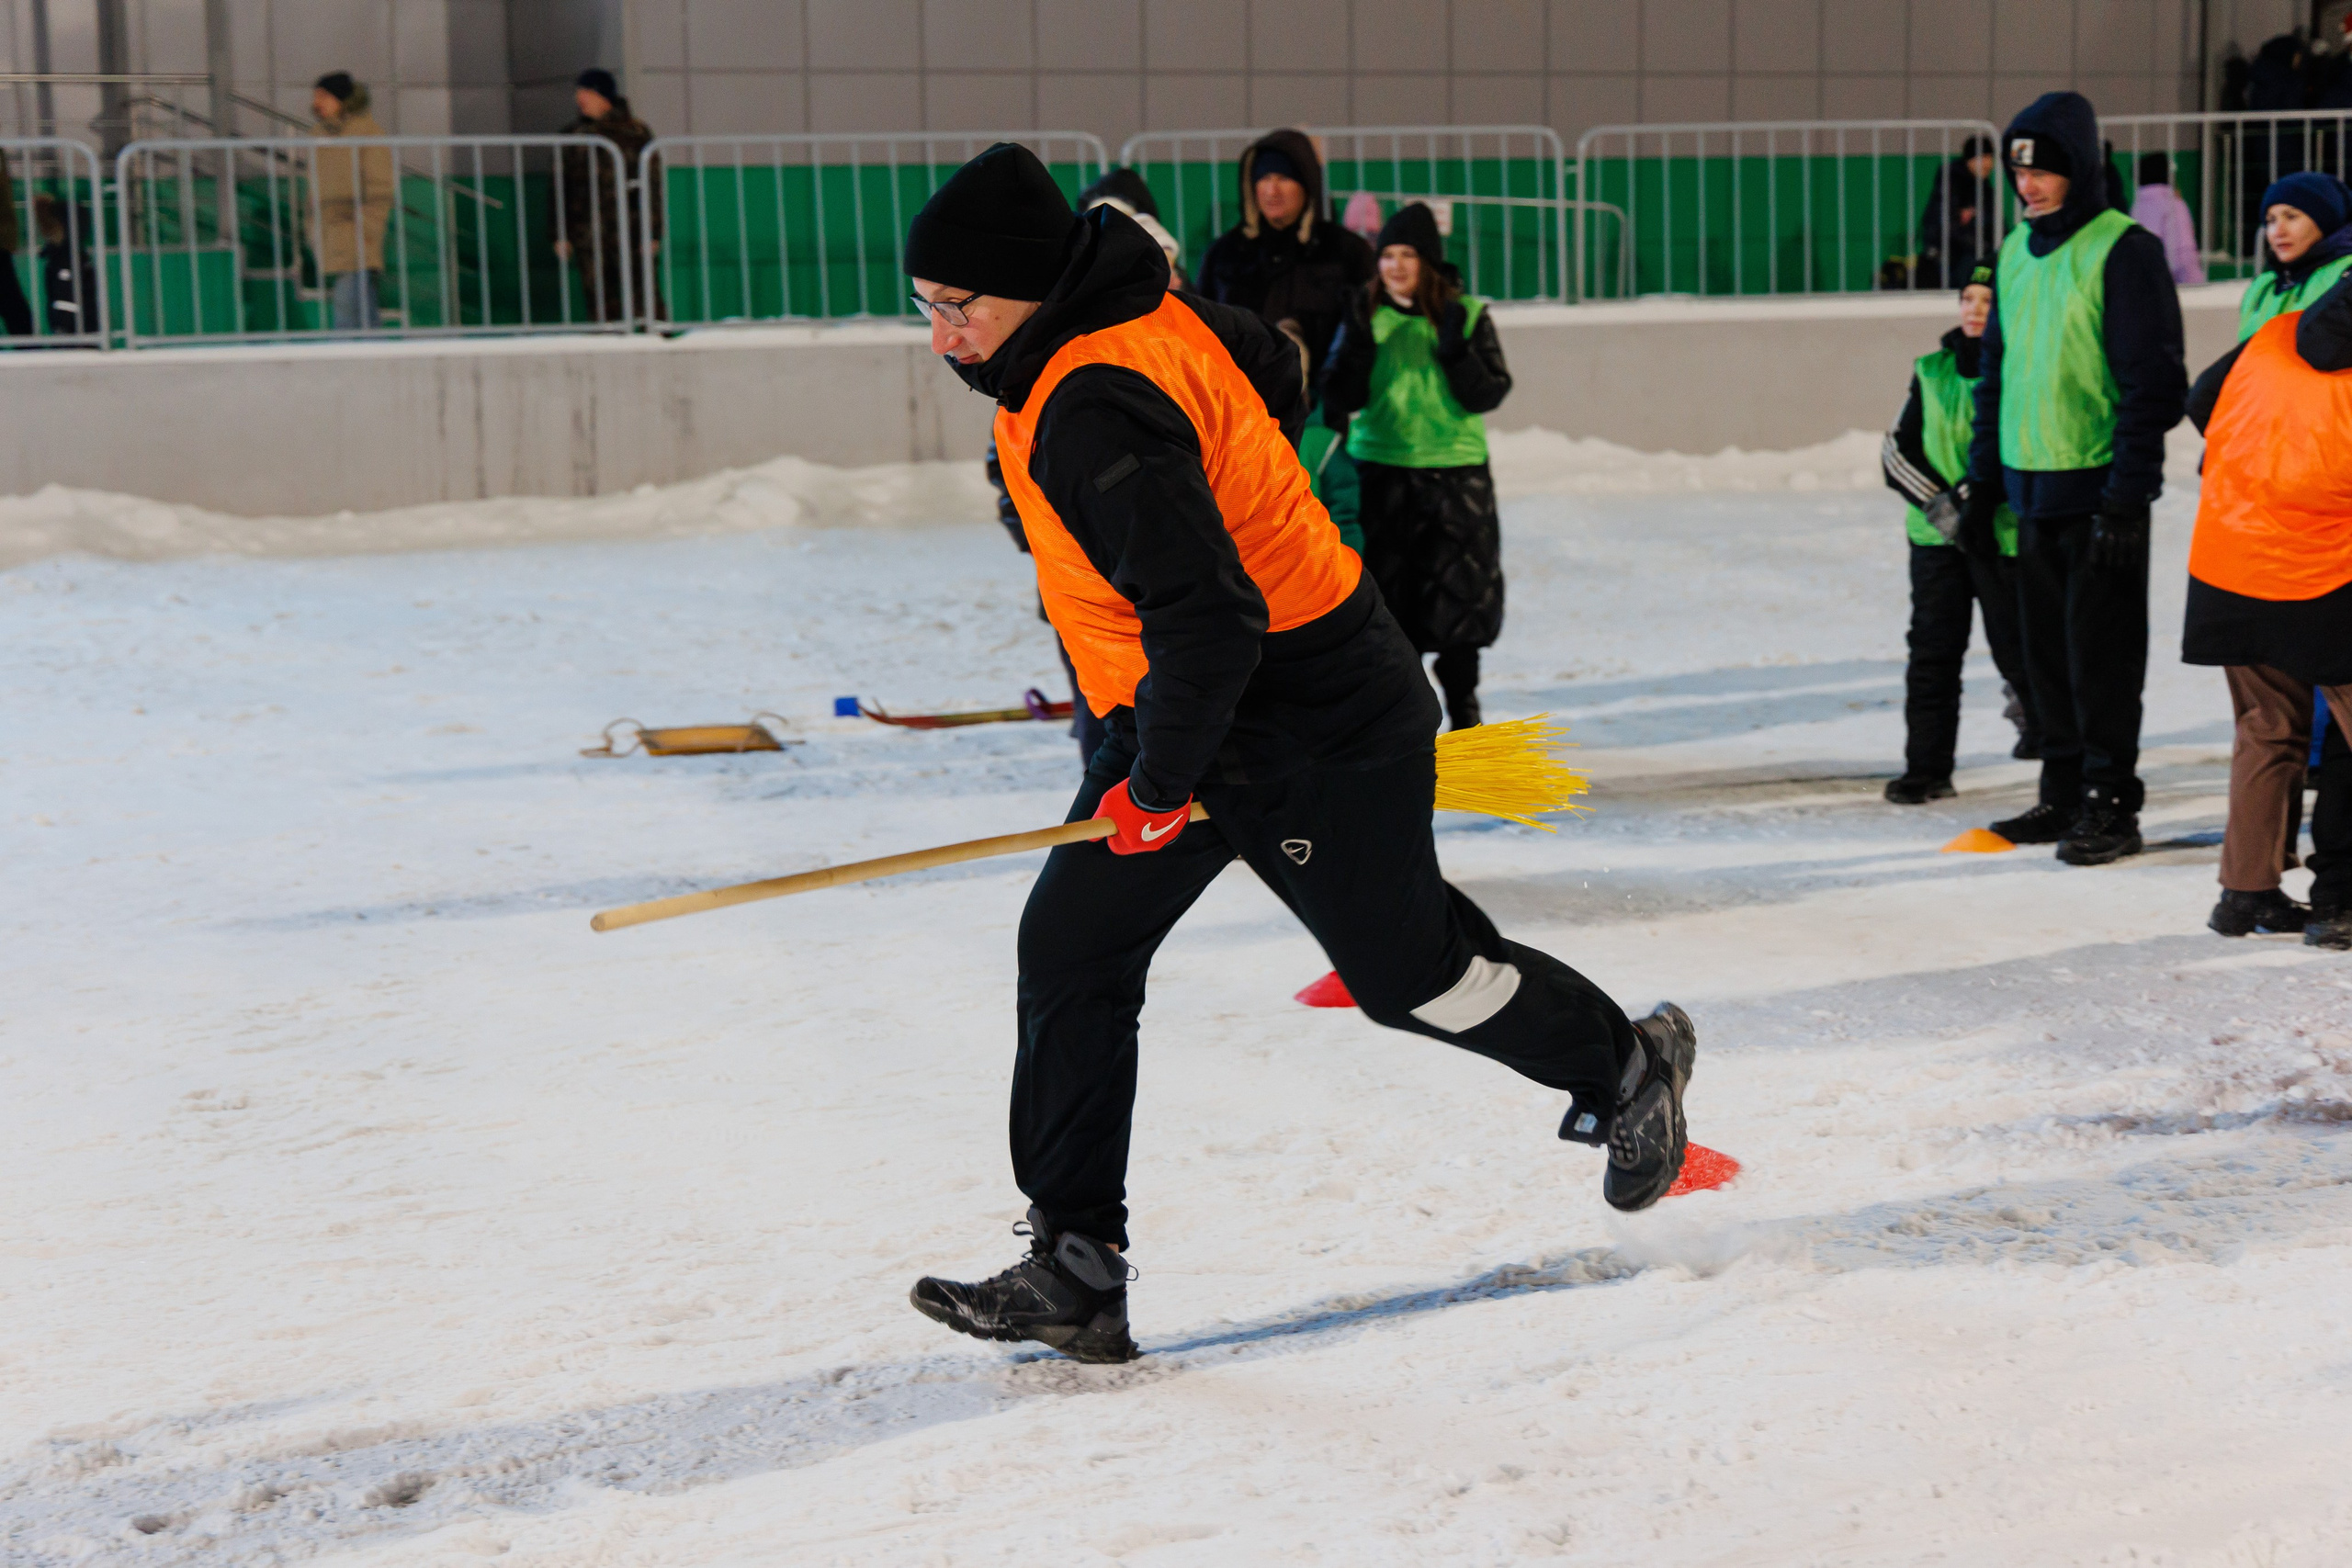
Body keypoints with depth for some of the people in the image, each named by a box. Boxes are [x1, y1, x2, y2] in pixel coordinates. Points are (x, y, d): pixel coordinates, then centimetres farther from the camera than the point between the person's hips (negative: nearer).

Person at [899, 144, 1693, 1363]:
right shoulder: (1158, 315, 1)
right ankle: (1074, 1272, 4)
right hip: (1187, 713, 10)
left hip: (1305, 726, -10)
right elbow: (1264, 361, 21)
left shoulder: (1094, 411, -29)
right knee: (1069, 952, 2)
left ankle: (1625, 1065, 36)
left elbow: (1209, 613, -35)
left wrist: (1158, 778, -22)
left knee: (1407, 969, 8)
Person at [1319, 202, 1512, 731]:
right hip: (1382, 472, 1)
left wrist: (1456, 352, -19)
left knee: (1460, 597, 3)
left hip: (1456, 474, 0)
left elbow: (1489, 394, -4)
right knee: (1387, 594, 0)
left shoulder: (1466, 314, 1)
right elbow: (1342, 399, -1)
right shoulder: (1366, 314, 4)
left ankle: (1462, 704, 18)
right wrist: (1357, 346, -16)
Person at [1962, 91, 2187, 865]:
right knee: (2047, 649, 11)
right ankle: (2064, 793, 20)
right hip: (2032, 488, 7)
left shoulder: (2124, 251, -10)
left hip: (2099, 489, -7)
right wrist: (1983, 484, 16)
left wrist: (2126, 497, -18)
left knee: (2101, 651, -3)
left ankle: (2111, 805, 4)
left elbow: (2152, 384, -14)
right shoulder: (2017, 251, 13)